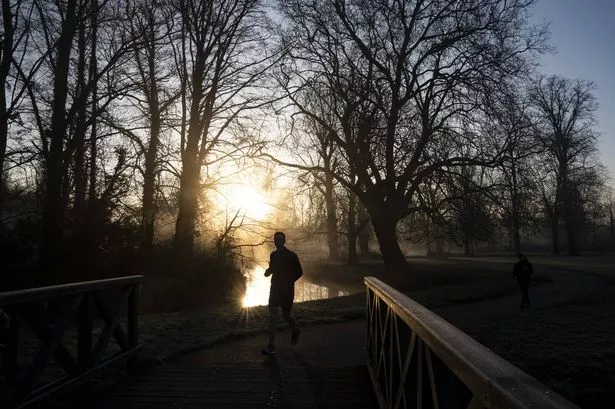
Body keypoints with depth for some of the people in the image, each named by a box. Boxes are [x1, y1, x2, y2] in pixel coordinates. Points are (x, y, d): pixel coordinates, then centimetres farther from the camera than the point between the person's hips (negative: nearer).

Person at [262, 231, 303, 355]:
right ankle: (271, 345, 11)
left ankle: (295, 329, 36)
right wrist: (268, 272, -2)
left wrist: (289, 281, -15)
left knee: (286, 315, 5)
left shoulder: (292, 256, -8)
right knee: (272, 316, 1)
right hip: (275, 289, 4)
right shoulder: (273, 255, 6)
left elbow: (299, 272, -4)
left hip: (287, 290, -4)